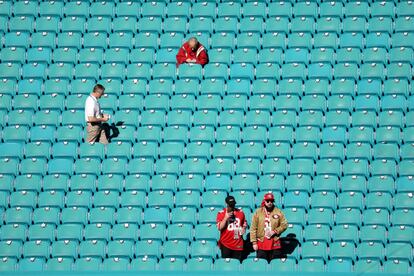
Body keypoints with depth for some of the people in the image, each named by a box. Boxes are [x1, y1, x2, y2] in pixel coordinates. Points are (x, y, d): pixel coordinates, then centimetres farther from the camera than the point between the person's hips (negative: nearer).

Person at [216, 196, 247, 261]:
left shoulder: (240, 212, 8)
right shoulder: (221, 213, -1)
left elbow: (244, 224, 22)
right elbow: (220, 227, -9)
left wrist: (244, 228, 1)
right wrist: (226, 218, -17)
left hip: (238, 245, 2)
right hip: (226, 244, -2)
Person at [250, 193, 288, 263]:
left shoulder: (278, 212, 4)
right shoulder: (258, 212, 2)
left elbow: (284, 225, 4)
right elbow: (253, 228, 0)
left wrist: (275, 232, -10)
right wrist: (254, 242, -6)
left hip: (275, 244, 0)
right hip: (261, 243, 0)